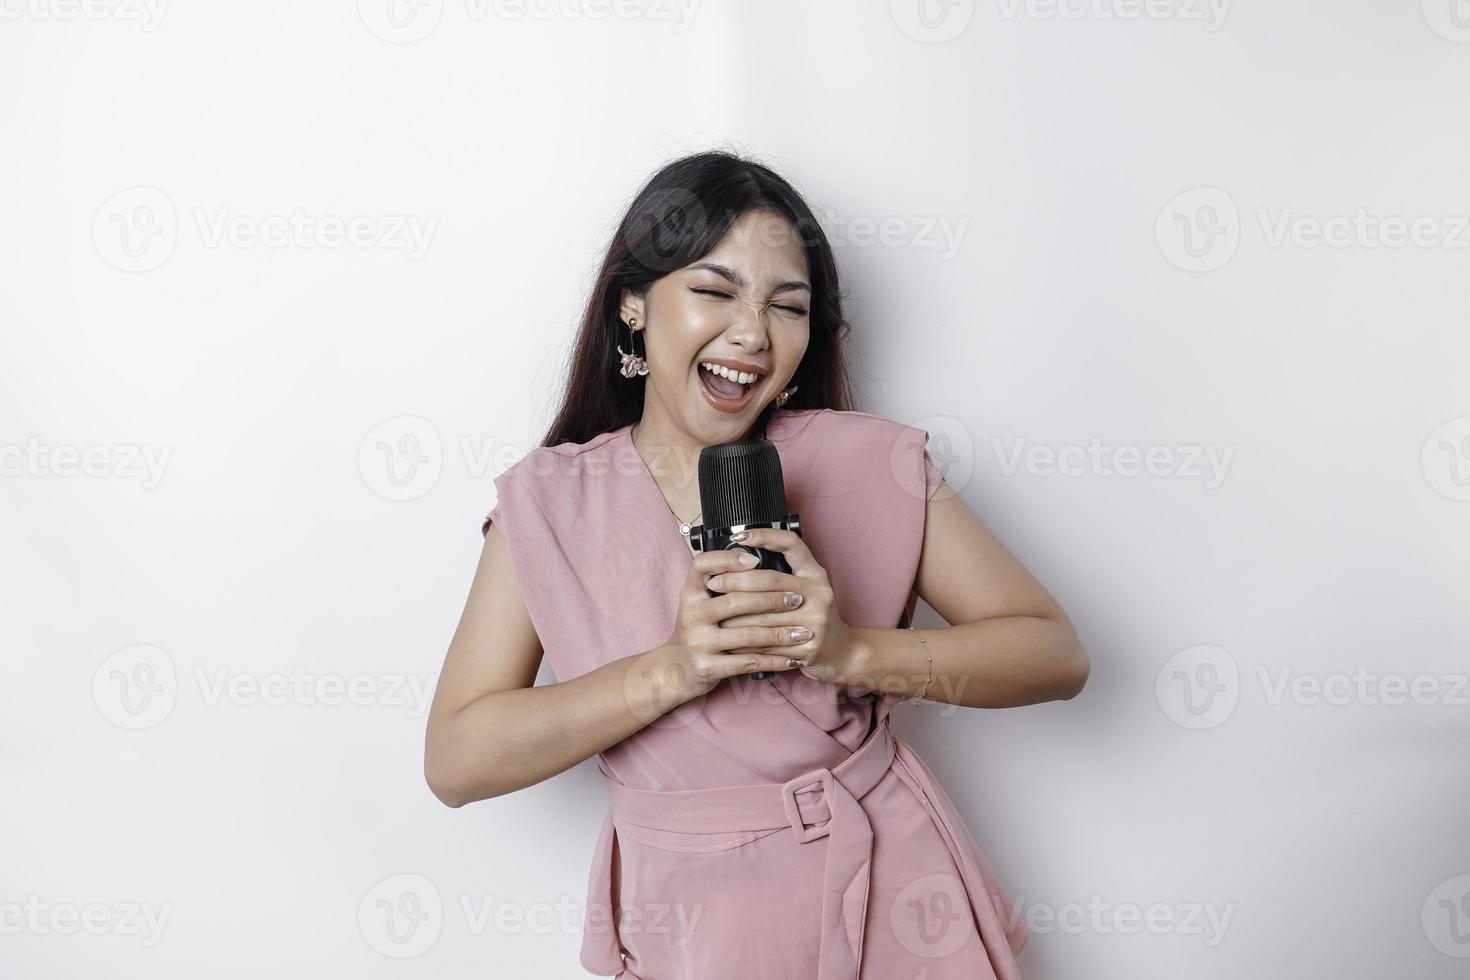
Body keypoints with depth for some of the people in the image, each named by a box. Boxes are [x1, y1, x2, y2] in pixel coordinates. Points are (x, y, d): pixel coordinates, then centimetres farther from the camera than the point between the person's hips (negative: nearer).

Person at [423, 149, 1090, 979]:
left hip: (889, 900, 1)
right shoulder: (548, 504, -4)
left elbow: (1056, 654, -7)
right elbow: (456, 762, -11)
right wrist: (672, 670, -22)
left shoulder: (870, 460, -5)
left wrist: (853, 651, -22)